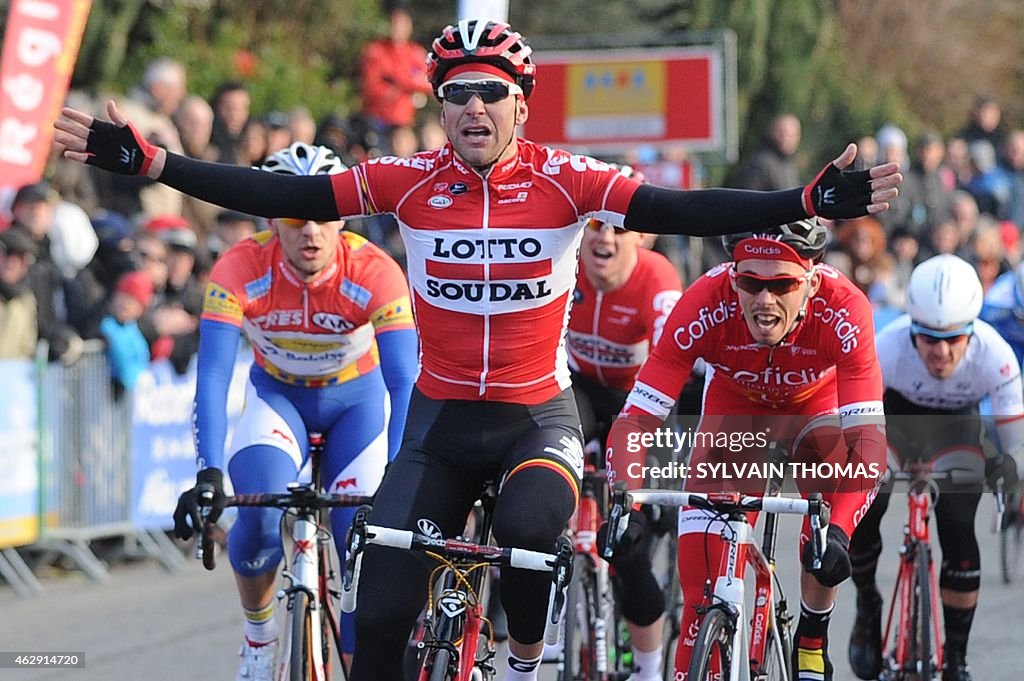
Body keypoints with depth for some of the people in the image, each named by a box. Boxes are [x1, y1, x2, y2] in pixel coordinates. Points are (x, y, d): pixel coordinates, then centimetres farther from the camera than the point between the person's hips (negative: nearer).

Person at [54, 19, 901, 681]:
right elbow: (280, 195, -10)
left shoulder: (563, 180, -11)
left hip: (539, 416, -2)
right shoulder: (410, 182, -7)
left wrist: (813, 201, -30)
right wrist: (147, 161, -18)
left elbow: (681, 210, -18)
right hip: (442, 420, 2)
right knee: (383, 609, -7)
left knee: (529, 529, -33)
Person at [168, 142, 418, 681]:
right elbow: (213, 376, -35)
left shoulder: (375, 273, -31)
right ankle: (258, 633, 1)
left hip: (356, 399, 0)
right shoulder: (240, 270, -29)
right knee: (259, 512, -28)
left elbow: (403, 380, -37)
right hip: (277, 396, 0)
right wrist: (209, 474, -48)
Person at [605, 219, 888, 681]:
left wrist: (838, 529, -57)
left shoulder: (843, 310, -39)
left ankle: (813, 638, -6)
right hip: (735, 403, 0)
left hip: (816, 400, 0)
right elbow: (634, 421, -36)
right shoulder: (704, 308, -37)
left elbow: (868, 438, -42)